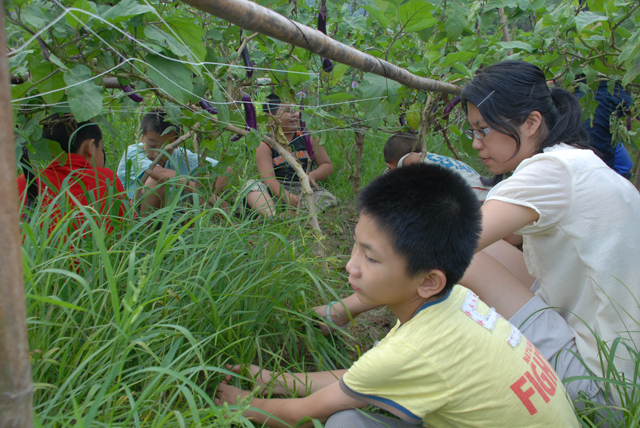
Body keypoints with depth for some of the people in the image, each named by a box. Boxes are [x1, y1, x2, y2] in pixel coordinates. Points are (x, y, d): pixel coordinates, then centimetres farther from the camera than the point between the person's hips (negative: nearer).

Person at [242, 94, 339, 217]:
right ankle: (272, 215, -53)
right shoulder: (265, 145, 0)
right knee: (252, 185, -26)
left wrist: (313, 175, -13)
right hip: (278, 190, -1)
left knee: (330, 200, -28)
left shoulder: (308, 138, 8)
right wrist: (285, 196, -33)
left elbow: (328, 165, 11)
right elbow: (267, 177, -14)